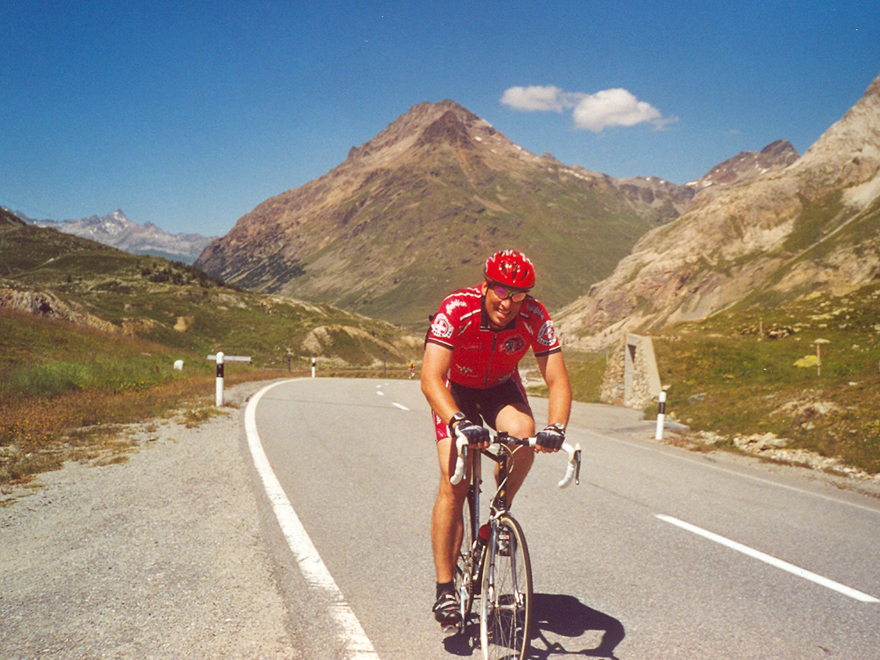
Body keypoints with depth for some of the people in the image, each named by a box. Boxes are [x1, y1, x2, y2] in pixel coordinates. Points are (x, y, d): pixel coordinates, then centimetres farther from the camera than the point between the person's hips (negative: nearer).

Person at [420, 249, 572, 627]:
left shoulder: (535, 318, -26)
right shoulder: (457, 310, -33)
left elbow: (558, 381, -28)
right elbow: (430, 379, -41)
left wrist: (556, 428, -47)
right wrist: (460, 423, -57)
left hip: (501, 387, 2)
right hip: (456, 388, -2)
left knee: (523, 436, -31)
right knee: (454, 483, -16)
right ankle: (445, 588, -6)